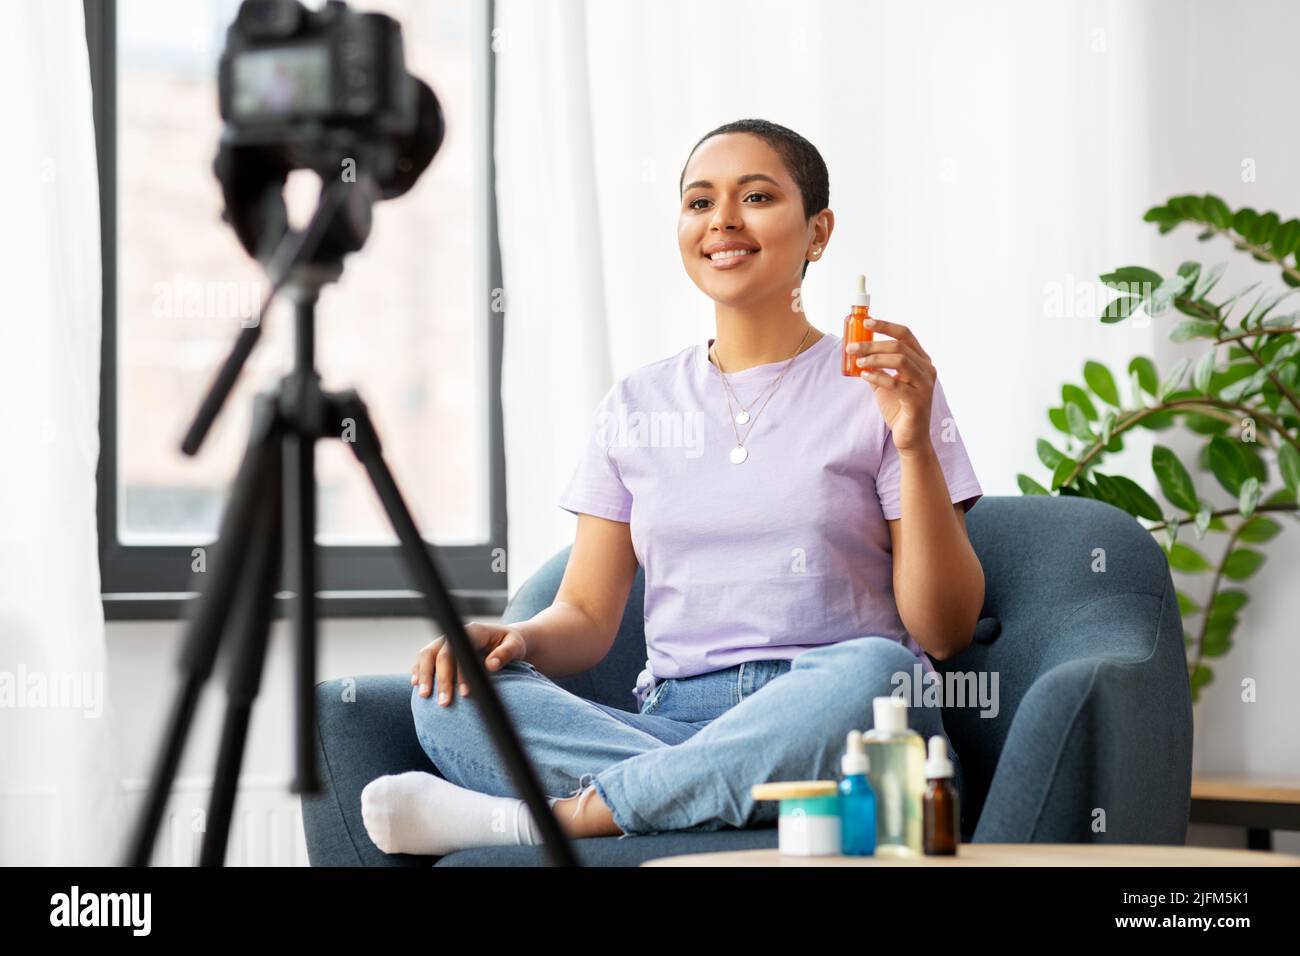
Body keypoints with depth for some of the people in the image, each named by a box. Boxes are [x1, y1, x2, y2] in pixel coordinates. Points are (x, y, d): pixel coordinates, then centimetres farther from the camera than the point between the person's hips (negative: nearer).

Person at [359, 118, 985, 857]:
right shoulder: (637, 406, 17)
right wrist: (518, 638, -9)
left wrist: (915, 446, -13)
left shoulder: (879, 387, 6)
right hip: (673, 722, 2)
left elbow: (945, 631, -1)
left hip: (830, 721, -2)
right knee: (449, 696, -20)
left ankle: (555, 816, -30)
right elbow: (587, 617, 15)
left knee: (867, 670, -38)